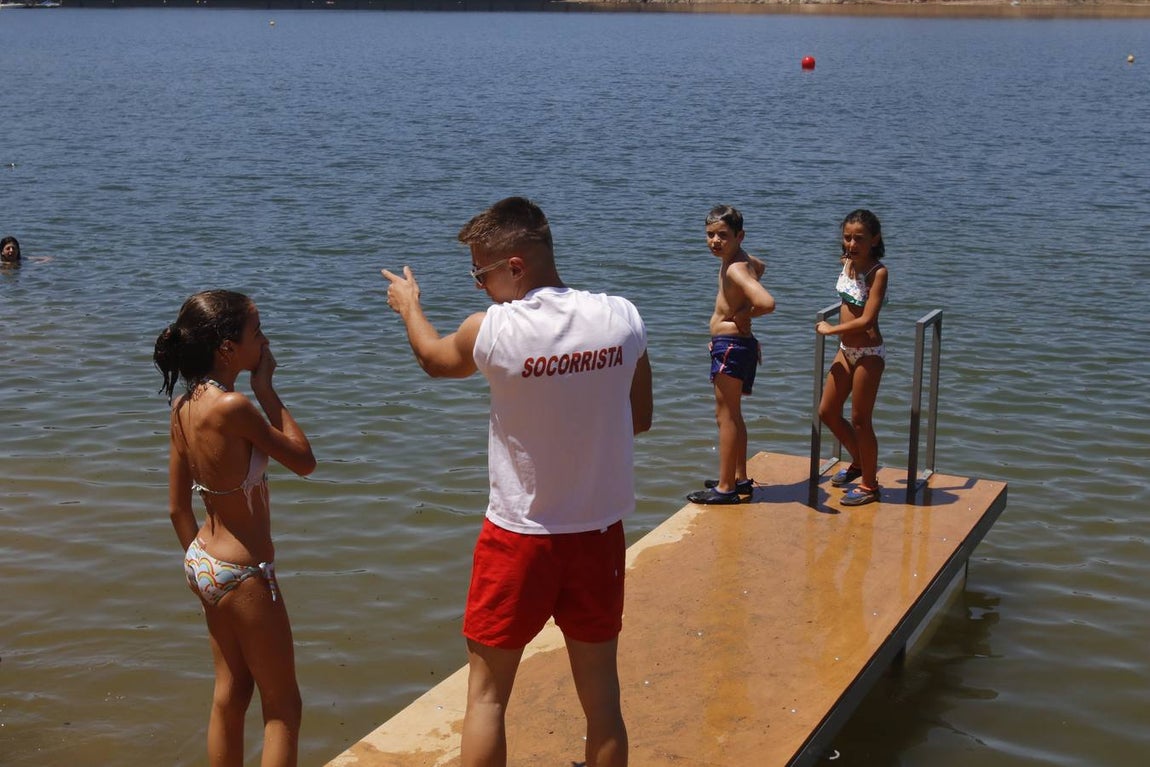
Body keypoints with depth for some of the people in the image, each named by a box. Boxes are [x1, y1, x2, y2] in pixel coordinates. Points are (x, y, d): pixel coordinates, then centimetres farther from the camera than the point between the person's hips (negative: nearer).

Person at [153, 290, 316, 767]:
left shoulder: (183, 406, 0)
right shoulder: (233, 406, -25)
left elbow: (177, 508, 7)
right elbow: (304, 461, -13)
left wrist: (199, 564, 19)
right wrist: (266, 388, -9)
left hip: (205, 563, 8)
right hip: (242, 572, -8)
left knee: (230, 692, 21)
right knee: (282, 706, 7)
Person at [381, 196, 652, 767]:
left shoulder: (492, 330, -16)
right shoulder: (622, 319, -8)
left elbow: (433, 358, 8)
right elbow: (639, 419, 6)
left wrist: (408, 305, 27)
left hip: (519, 535, -3)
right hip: (600, 532, 3)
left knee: (486, 694, 12)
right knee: (601, 695, 14)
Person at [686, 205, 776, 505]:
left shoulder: (735, 268, -22)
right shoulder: (737, 257, 6)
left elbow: (767, 303, -37)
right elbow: (760, 267, 31)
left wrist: (742, 315, -17)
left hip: (731, 346, -10)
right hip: (736, 344, 10)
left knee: (726, 415, -3)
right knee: (732, 414, 19)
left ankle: (725, 488, 3)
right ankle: (740, 479, 29)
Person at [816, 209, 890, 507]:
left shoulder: (878, 272, -18)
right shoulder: (847, 262, 3)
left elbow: (867, 320, -23)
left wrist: (829, 330, -15)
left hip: (868, 353, -8)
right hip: (846, 350, 8)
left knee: (860, 420, 1)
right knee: (827, 412, 14)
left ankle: (870, 485, 18)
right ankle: (859, 462, 38)